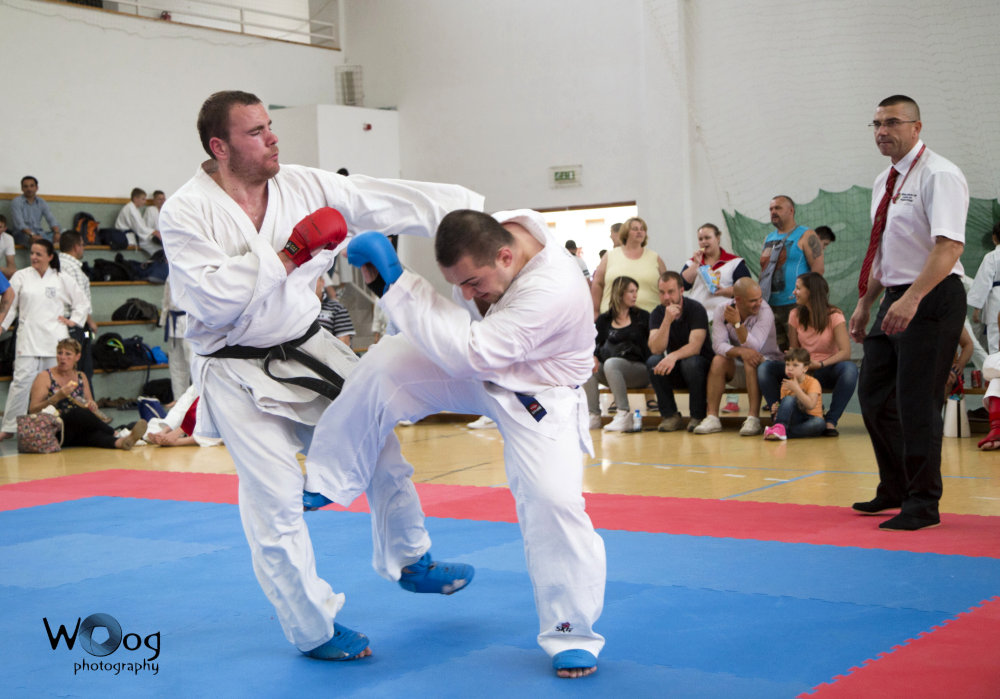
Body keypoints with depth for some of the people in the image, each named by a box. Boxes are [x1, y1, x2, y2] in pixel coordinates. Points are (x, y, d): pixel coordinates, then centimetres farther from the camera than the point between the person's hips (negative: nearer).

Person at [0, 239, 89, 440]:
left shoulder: (62, 279, 7)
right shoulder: (21, 276, 7)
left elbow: (82, 302, 15)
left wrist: (72, 321, 6)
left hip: (55, 338, 1)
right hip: (28, 338, -1)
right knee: (22, 380, -7)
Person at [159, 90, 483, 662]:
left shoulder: (303, 186, -2)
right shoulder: (185, 214, -15)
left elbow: (388, 203, -5)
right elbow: (213, 299, -25)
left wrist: (481, 211, -10)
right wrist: (290, 253, -24)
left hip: (309, 352, 6)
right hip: (240, 374, -5)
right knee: (277, 503, -3)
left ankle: (409, 561, 38)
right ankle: (314, 631, 15)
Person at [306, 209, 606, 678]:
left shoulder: (554, 291, -39)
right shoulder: (492, 231, -17)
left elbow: (468, 354, -40)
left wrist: (397, 281, -38)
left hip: (537, 397, -6)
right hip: (479, 368, 7)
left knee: (552, 500, -17)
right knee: (381, 367, -10)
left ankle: (573, 635, 4)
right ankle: (329, 478, 9)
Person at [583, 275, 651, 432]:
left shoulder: (642, 317, 10)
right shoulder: (604, 320, 14)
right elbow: (597, 345, 10)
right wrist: (594, 359, -10)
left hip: (638, 369, -3)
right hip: (610, 373, 3)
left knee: (611, 363, -34)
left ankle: (623, 415, -40)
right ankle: (593, 416, -26)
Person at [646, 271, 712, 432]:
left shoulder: (696, 309, -13)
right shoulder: (657, 313, -3)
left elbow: (695, 346, -26)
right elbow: (655, 349, -19)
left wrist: (674, 356, -44)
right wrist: (667, 320, -31)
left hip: (701, 366, -3)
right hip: (674, 371, 3)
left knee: (690, 362, -36)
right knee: (652, 362, -25)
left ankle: (698, 416, -17)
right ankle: (670, 416, -15)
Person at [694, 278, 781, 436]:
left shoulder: (765, 313, -17)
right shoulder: (722, 311, -7)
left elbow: (753, 347, -28)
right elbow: (718, 345, -19)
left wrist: (737, 324, -41)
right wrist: (740, 351, -37)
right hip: (738, 373, 3)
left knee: (751, 360, -34)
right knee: (718, 360, -25)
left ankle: (753, 418, -36)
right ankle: (712, 417, -24)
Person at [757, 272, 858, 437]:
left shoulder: (834, 316, -9)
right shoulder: (795, 315, 3)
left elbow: (846, 352, -20)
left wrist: (820, 364, -36)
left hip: (826, 372, -3)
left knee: (850, 368, -37)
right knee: (764, 368, -20)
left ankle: (831, 421, -30)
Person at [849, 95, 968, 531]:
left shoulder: (939, 176, -13)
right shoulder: (885, 182, 14)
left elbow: (950, 246, -24)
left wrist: (911, 299, -32)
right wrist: (865, 303, 20)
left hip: (932, 299, -9)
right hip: (896, 299, 9)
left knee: (917, 401, -6)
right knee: (874, 395, 13)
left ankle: (923, 504, 6)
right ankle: (894, 490, 30)